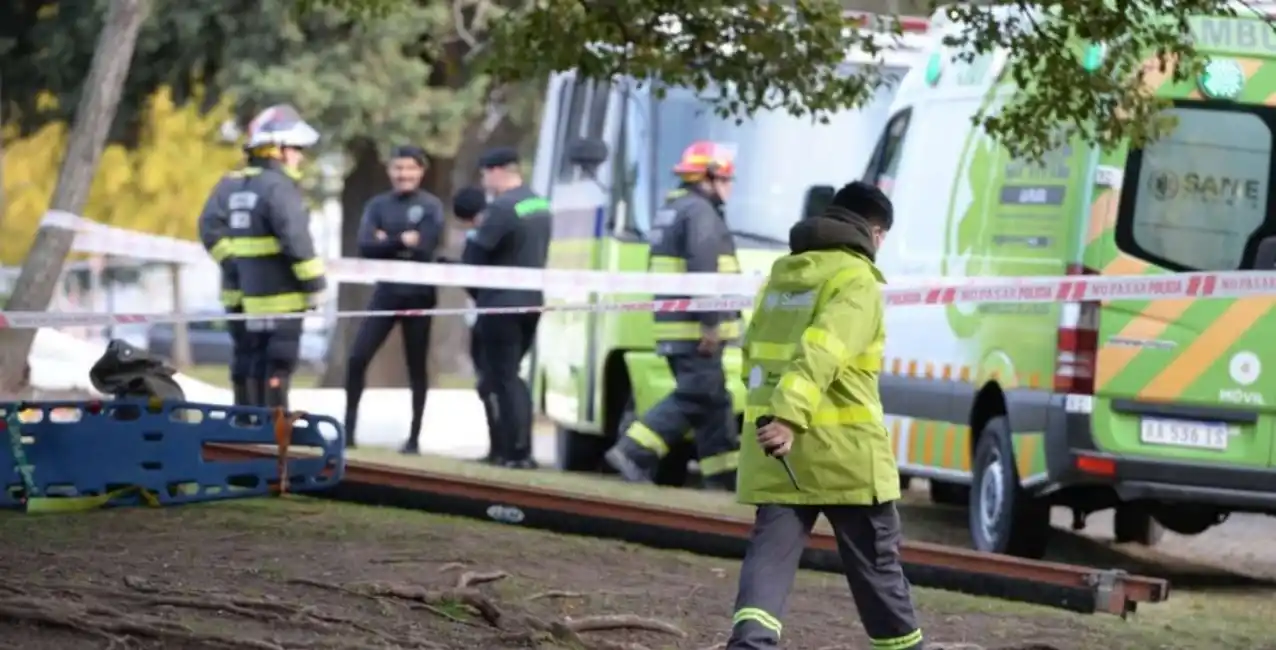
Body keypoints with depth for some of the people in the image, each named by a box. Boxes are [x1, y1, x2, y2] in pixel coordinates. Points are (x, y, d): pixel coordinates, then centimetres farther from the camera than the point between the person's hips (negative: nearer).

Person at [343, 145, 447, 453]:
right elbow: (366, 246, -8)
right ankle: (349, 430, 1)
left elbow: (425, 248, -15)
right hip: (386, 292, 3)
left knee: (417, 367, 6)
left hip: (418, 295, -2)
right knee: (357, 358, -7)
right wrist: (402, 241, -16)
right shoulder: (377, 205, 6)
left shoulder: (431, 206, -2)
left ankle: (414, 437, 12)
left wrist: (388, 243, -9)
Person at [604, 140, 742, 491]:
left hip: (672, 325, 10)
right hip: (694, 328, -10)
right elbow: (703, 271, -21)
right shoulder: (701, 212, -12)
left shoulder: (670, 210, 20)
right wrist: (711, 324, -23)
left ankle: (722, 475, 13)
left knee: (713, 399, 12)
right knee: (694, 397, -9)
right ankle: (632, 453, -14)